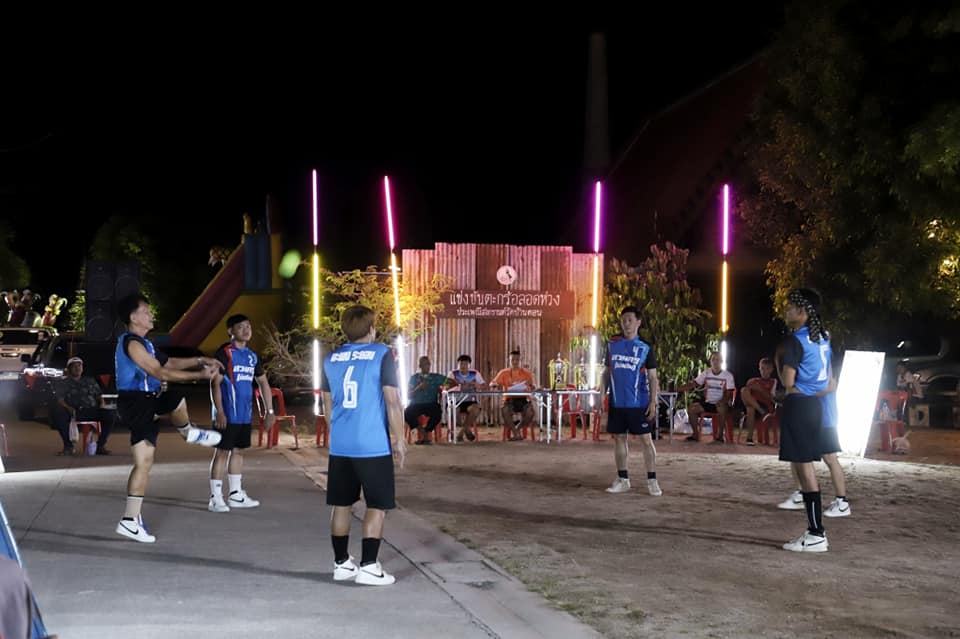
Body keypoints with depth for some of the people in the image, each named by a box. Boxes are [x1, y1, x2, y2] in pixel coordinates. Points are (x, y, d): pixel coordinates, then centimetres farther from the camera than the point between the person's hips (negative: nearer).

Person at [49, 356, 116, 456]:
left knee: (110, 414, -26)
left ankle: (101, 445, -17)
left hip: (91, 411, 2)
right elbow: (59, 400, 2)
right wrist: (68, 408, -19)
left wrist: (101, 405, 2)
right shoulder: (62, 382, 16)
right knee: (57, 413, -37)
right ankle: (68, 446, -24)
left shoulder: (90, 381, 27)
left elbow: (100, 396, 26)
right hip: (72, 412, -2)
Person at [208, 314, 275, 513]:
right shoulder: (224, 353, -10)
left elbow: (263, 382, 19)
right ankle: (215, 498, 0)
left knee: (238, 451, 13)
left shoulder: (252, 356, 12)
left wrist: (269, 411, 14)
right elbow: (215, 383, -14)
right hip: (228, 414, -7)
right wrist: (219, 412, -21)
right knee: (222, 452, -4)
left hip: (245, 414, 7)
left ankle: (236, 494, 22)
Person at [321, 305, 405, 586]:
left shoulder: (331, 359, 9)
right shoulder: (382, 355, -6)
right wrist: (399, 439, -2)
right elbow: (392, 400, -10)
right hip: (373, 445, -5)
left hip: (339, 446, 5)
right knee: (377, 506, 3)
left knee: (341, 504, 13)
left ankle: (341, 563, 19)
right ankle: (368, 566, 0)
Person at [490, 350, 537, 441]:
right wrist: (496, 384, -21)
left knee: (530, 411, -32)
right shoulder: (504, 373, 10)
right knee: (504, 411, -34)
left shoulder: (527, 372, 9)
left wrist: (531, 384, -25)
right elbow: (491, 384, 4)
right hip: (510, 400, 0)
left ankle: (517, 428, -4)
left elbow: (534, 388, 0)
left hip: (523, 399, 0)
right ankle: (516, 433, -14)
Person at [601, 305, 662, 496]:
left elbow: (653, 377, -1)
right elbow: (607, 371, 13)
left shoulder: (645, 348, -2)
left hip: (639, 403, -3)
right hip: (616, 402, 4)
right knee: (619, 438, 8)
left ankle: (652, 481, 2)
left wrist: (653, 402, -9)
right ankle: (622, 479, 18)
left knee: (646, 439, -2)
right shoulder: (612, 345, 7)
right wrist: (602, 394, 4)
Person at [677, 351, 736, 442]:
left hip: (721, 404, -4)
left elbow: (729, 393, -6)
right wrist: (679, 388, -20)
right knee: (691, 408, -18)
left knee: (722, 408, -38)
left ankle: (720, 435, -25)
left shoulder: (728, 375, -1)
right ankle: (695, 434, -7)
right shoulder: (706, 373, 7)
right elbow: (694, 384, -2)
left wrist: (722, 401, -28)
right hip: (708, 403, 4)